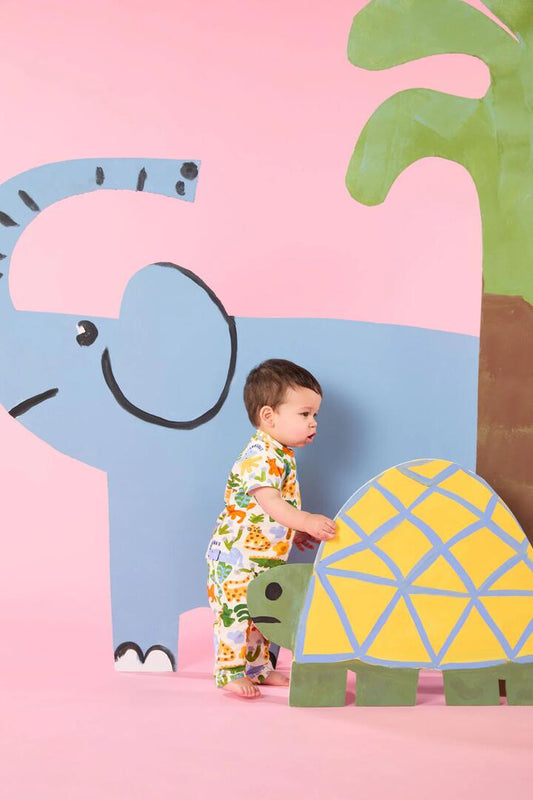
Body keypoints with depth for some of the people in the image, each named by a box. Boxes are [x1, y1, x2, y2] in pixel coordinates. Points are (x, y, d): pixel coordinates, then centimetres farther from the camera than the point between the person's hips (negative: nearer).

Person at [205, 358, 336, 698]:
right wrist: (305, 521, -44)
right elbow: (268, 501, -34)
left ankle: (258, 668, 30)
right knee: (236, 612, -5)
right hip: (237, 555, -10)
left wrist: (295, 532, 19)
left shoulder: (282, 456, 10)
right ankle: (230, 673, 5)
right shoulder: (260, 455, -22)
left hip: (264, 557, 11)